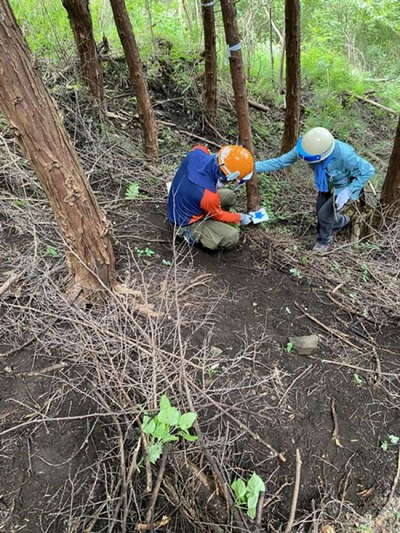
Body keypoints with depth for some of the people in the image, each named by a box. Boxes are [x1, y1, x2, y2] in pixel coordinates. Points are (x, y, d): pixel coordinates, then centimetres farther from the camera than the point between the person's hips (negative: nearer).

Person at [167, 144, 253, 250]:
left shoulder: (197, 152, -24)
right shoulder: (208, 195, -39)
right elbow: (217, 215, -15)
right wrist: (239, 218, 2)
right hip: (187, 223, -8)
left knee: (229, 196, 7)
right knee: (232, 237, -16)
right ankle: (192, 233, -1)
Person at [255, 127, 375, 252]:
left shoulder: (344, 155, -44)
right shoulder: (308, 146, -32)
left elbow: (368, 171, -28)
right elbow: (281, 161, -24)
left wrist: (348, 192, -34)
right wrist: (255, 166, -33)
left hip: (345, 187, -5)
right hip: (327, 184, 5)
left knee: (324, 214, -3)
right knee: (320, 209, 16)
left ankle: (324, 240, 31)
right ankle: (341, 221, 50)